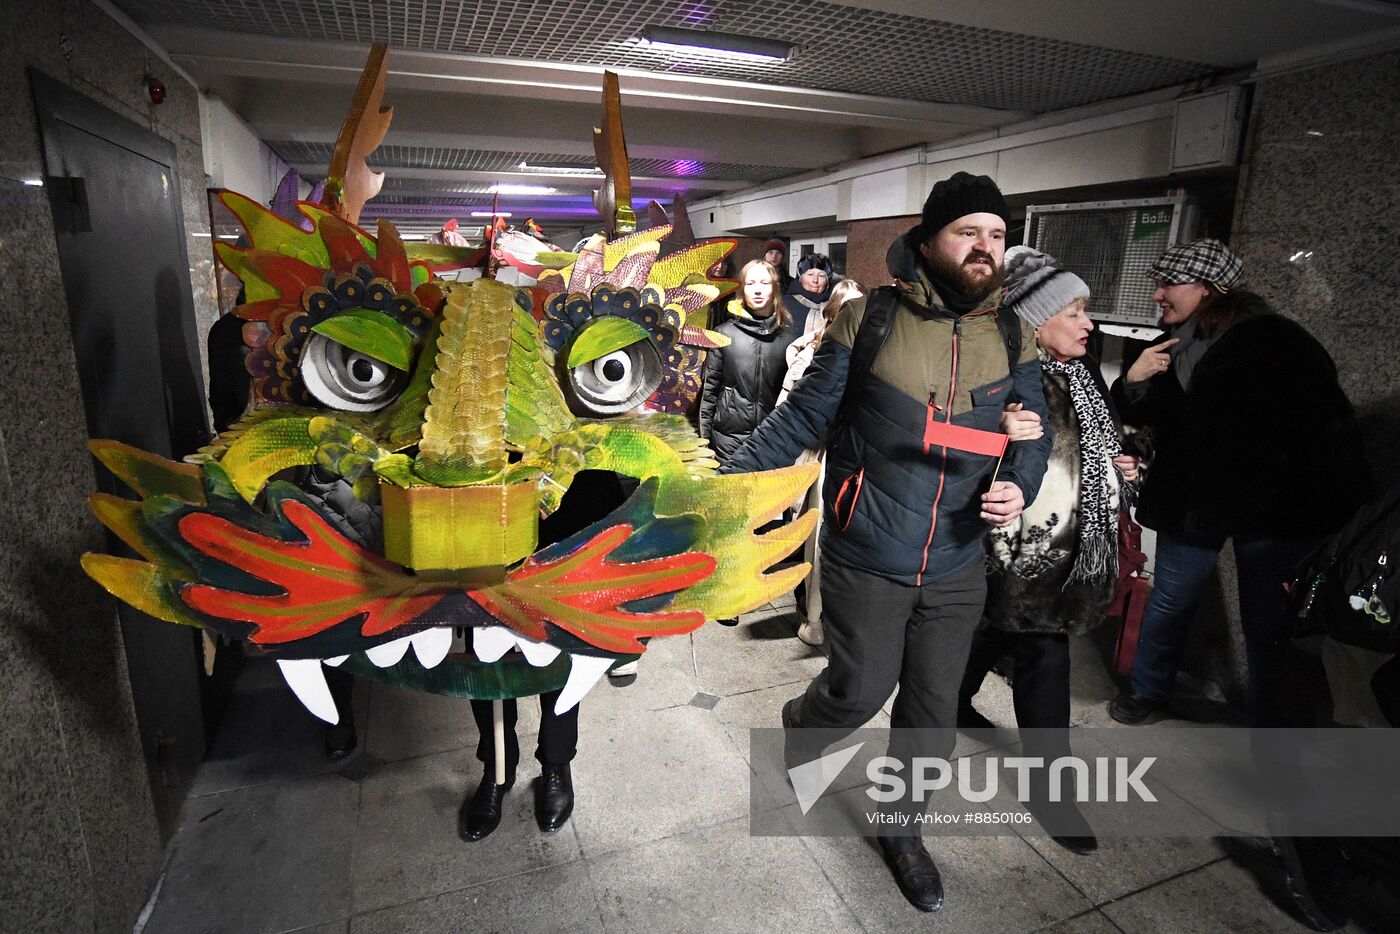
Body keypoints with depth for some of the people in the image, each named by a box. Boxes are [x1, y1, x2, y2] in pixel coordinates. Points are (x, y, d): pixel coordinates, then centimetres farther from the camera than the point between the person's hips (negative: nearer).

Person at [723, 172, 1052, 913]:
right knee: (861, 691, 9)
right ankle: (800, 726, 47)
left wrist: (1019, 487, -10)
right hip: (865, 564, -4)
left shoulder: (1013, 341, 4)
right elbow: (804, 416, -7)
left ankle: (902, 831, 42)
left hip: (956, 570, 4)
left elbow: (1034, 435, 11)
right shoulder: (868, 319, -9)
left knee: (932, 709, 15)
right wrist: (729, 475, -14)